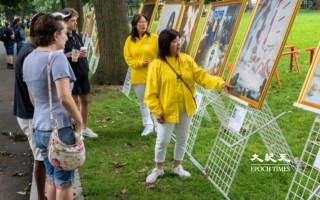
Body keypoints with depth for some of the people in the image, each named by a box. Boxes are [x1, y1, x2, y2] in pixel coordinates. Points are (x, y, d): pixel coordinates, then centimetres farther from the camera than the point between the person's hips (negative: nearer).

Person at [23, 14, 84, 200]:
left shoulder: (29, 59, 8)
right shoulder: (56, 56, -18)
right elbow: (64, 97, -27)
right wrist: (79, 121, -14)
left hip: (40, 128, 8)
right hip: (60, 128, -8)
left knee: (52, 178, 21)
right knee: (64, 181, 8)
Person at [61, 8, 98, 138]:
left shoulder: (77, 36, 11)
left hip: (83, 73, 8)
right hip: (72, 75, -8)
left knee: (85, 100, 14)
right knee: (74, 102, 0)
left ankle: (84, 128, 28)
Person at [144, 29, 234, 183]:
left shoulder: (187, 60, -1)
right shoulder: (157, 65, -14)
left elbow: (202, 76, -5)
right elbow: (151, 92, -12)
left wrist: (220, 83, -18)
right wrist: (157, 111, -15)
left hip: (186, 109, 4)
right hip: (167, 111, -4)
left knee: (182, 139, 16)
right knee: (162, 141, 7)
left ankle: (177, 167, 35)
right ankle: (158, 169, 28)